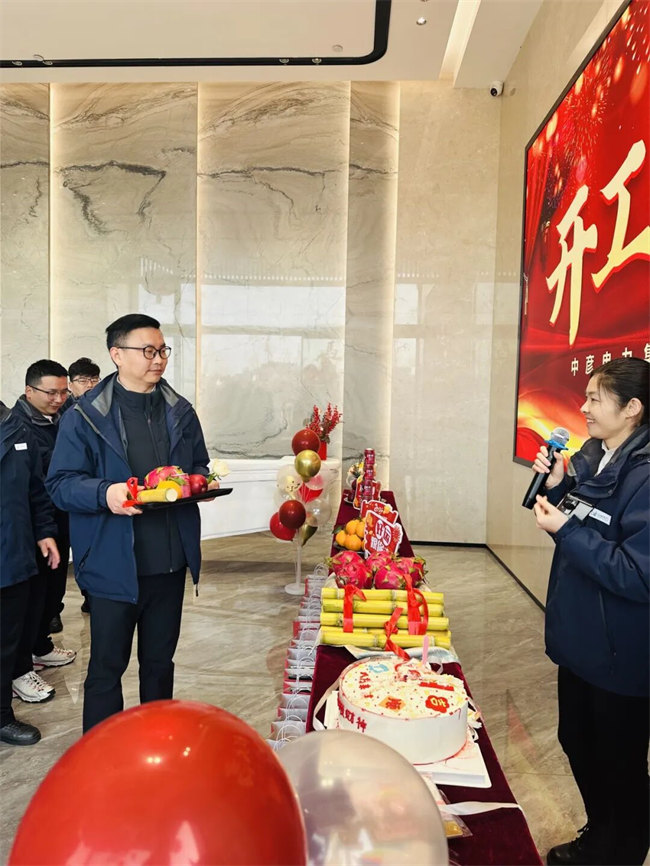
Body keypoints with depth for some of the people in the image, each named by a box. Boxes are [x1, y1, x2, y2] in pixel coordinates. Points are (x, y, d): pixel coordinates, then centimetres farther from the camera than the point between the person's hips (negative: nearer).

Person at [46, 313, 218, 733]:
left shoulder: (180, 412, 8)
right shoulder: (86, 415, -7)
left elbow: (199, 465, 18)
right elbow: (61, 482, -8)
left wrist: (203, 482, -5)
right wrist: (104, 493, -27)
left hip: (170, 560, 5)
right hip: (113, 564, -4)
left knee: (160, 660, 20)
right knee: (107, 667, 9)